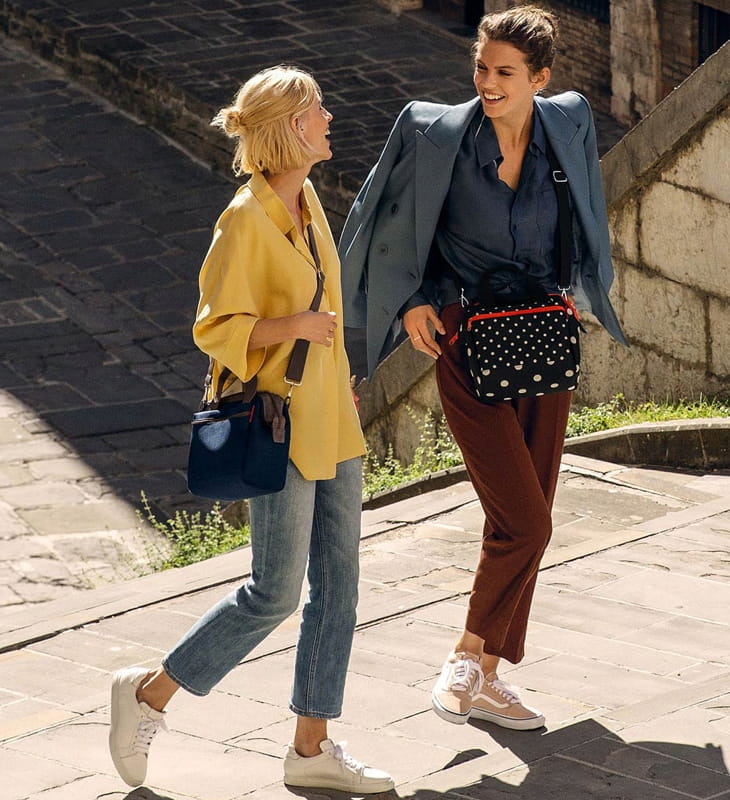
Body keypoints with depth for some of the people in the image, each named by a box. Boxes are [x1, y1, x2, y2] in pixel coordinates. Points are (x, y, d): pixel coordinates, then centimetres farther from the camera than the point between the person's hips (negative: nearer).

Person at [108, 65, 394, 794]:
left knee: (337, 585, 7)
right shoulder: (245, 220, -17)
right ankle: (149, 693, 14)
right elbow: (216, 328, -16)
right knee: (275, 594, -3)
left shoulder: (306, 201, 8)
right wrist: (292, 325, -30)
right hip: (280, 426, -8)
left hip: (332, 420, 8)